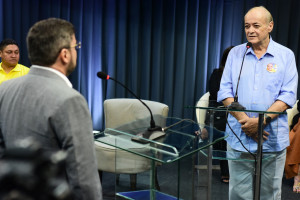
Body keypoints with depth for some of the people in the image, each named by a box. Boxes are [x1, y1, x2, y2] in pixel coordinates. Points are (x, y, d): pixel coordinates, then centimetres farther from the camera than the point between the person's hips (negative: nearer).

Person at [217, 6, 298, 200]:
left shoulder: (286, 55, 3)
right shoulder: (235, 53, 8)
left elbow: (288, 96, -4)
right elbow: (225, 91, 3)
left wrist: (262, 121, -16)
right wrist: (244, 120, -11)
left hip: (273, 140, -1)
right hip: (238, 138, 1)